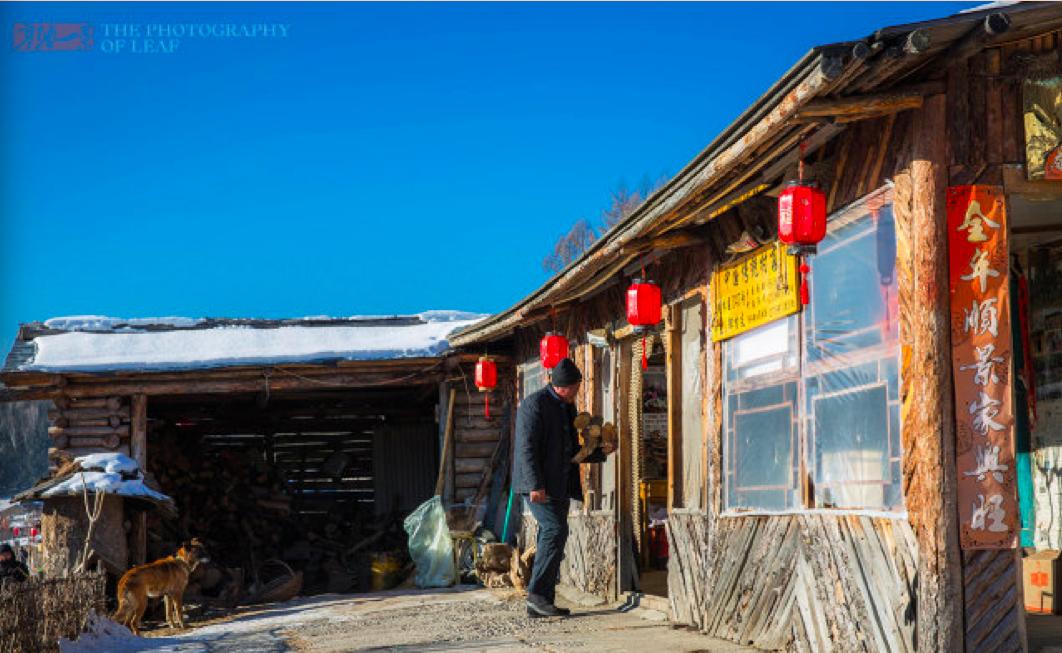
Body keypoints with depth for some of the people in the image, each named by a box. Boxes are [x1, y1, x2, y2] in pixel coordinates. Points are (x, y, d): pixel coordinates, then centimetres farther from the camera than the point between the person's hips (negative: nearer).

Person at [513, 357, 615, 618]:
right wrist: (535, 486, -24)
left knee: (552, 538, 6)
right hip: (540, 485, -9)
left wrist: (600, 452, 11)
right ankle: (537, 592, -15)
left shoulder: (566, 407, 18)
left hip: (559, 486, 9)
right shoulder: (535, 403, -10)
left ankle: (539, 604, 9)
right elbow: (527, 448, -17)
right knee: (555, 530, -19)